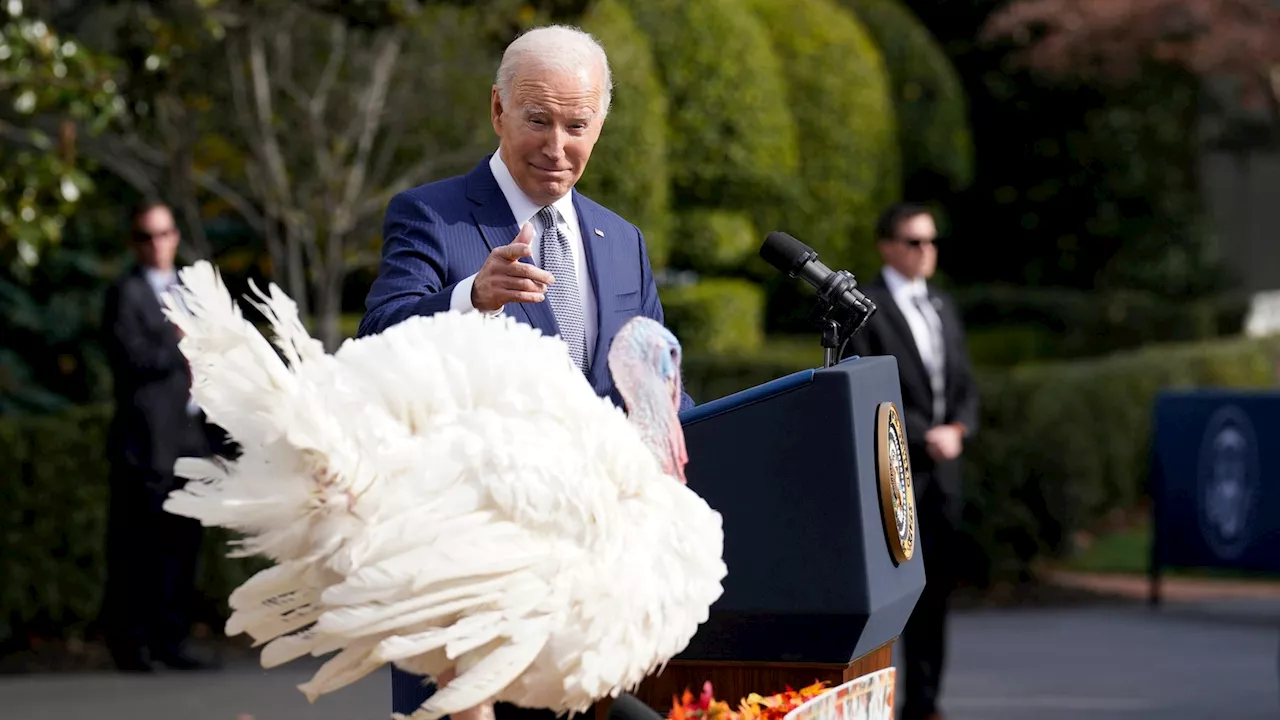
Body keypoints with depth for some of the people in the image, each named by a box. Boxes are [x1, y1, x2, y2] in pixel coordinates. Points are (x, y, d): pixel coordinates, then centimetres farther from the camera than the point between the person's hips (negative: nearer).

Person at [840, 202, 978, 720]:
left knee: (935, 589, 6)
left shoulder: (942, 307, 19)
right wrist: (923, 436, -14)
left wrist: (957, 430, -1)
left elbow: (964, 386, 19)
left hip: (942, 468, 7)